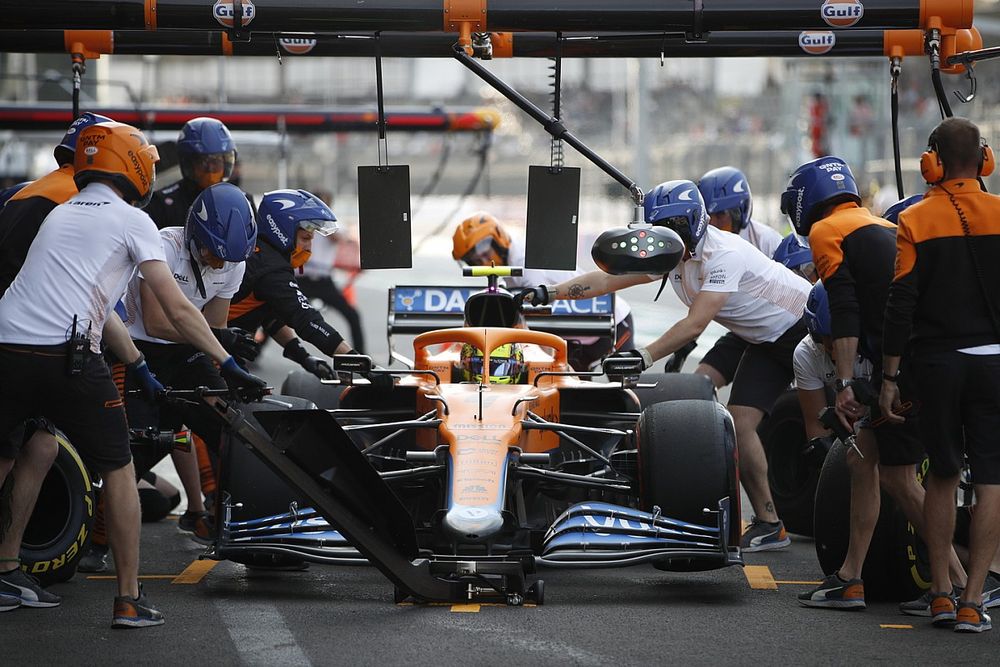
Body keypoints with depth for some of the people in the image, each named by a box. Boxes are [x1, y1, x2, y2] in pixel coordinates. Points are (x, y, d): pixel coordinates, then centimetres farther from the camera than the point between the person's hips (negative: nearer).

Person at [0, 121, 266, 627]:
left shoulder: (60, 215, 27)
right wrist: (229, 365, 6)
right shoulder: (130, 220, 7)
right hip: (65, 358, -5)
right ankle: (129, 600, 11)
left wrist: (140, 367, 40)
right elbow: (178, 309, 1)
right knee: (118, 471, 10)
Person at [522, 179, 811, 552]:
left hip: (806, 325, -8)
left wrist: (643, 357, -44)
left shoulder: (722, 255, -29)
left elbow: (695, 325, -37)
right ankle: (768, 524, -5)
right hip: (766, 343, 8)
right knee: (740, 421, -7)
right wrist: (547, 293, -12)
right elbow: (606, 280, -2)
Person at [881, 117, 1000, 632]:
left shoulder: (915, 221, -3)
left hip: (935, 363, 1)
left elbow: (900, 305, -5)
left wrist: (890, 377, 0)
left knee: (942, 475, 14)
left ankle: (940, 594, 14)